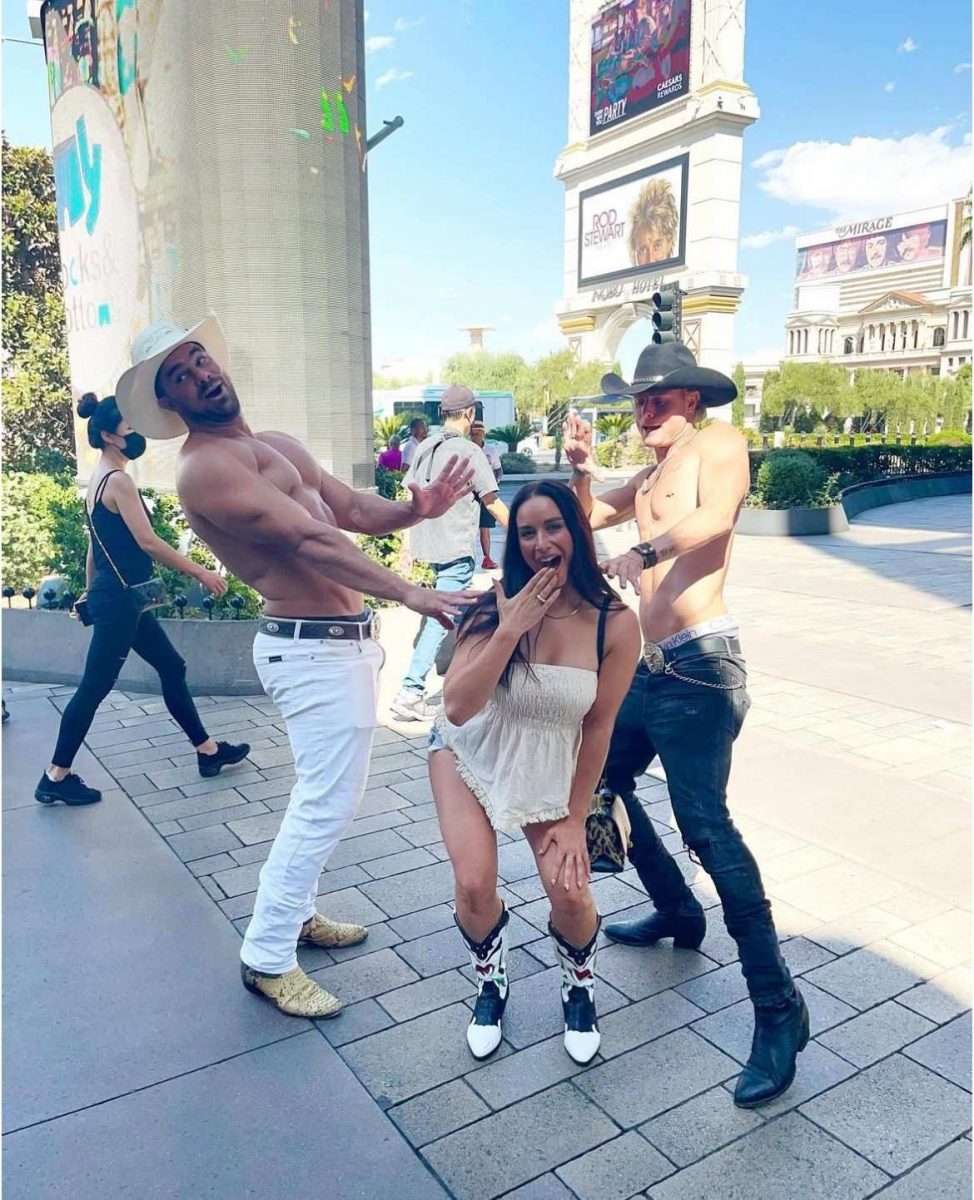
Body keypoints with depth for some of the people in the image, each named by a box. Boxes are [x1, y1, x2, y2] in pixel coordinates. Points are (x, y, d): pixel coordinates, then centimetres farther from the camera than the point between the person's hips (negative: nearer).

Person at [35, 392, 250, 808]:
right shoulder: (118, 480, -17)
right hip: (119, 598, -10)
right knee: (95, 687, -1)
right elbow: (147, 542, -23)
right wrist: (201, 572, -19)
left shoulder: (98, 480, 12)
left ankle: (208, 751, 23)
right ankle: (56, 778, 10)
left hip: (115, 595, 10)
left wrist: (90, 592, 23)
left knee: (171, 667, 14)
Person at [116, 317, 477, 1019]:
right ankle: (267, 957, 11)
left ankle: (295, 912, 36)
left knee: (325, 794, 19)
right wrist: (409, 594, -30)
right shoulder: (206, 466, -15)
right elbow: (307, 541, -25)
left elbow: (356, 512, 12)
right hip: (314, 650, -10)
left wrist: (418, 507, -9)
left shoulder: (278, 446, 15)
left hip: (340, 641, 10)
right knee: (328, 804, -4)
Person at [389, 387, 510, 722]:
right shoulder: (469, 451, -13)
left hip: (428, 544, 8)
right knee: (441, 619, -4)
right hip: (456, 550, -8)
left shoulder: (425, 447, 8)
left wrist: (410, 544, 20)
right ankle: (410, 693, -4)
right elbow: (493, 502, -10)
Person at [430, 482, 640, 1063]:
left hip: (550, 769, 1)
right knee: (476, 885, -16)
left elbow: (598, 727, -9)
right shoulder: (498, 607, -21)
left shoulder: (617, 623, -19)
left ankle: (581, 987, 23)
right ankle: (491, 983, 20)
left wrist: (575, 818, -4)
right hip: (471, 754, 0)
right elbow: (458, 708, -29)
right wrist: (510, 630, -35)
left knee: (569, 890, -14)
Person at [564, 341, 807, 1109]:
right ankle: (677, 913, 35)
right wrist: (580, 467, 13)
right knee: (601, 780, 18)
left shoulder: (717, 441, -5)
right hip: (654, 669, 10)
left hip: (699, 668, -10)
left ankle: (778, 1008, -7)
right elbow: (588, 517, 29)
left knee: (704, 823, -18)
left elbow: (714, 519, -26)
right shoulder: (651, 476, 20)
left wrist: (639, 554, -23)